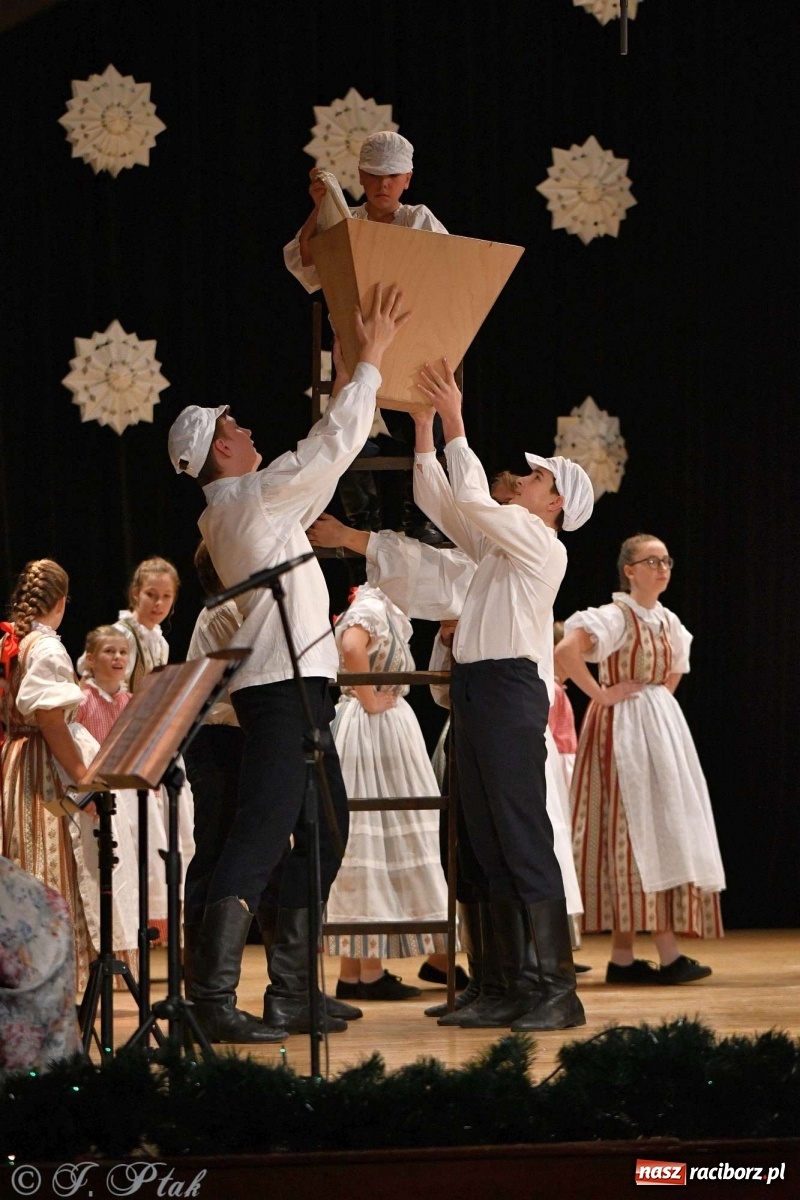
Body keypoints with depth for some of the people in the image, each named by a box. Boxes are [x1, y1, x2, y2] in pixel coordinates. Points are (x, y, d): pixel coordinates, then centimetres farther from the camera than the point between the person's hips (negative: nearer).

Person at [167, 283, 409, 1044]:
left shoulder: (227, 514, 18)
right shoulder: (254, 496, -9)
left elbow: (321, 455, 29)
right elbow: (334, 445, -11)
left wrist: (347, 381, 31)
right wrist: (371, 359, -2)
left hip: (297, 687, 10)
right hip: (283, 687, -10)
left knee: (322, 833, 13)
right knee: (261, 836, -14)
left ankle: (291, 996, 14)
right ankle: (213, 1000, -18)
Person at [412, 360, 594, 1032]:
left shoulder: (542, 543, -5)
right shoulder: (498, 541, 20)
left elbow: (472, 498, -16)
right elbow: (440, 500, 22)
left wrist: (456, 422, -10)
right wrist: (426, 424, 15)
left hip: (511, 687, -9)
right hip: (473, 688, 9)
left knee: (525, 840, -12)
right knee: (489, 845, 7)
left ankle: (556, 989, -12)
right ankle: (511, 983, 9)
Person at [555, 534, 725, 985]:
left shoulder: (669, 622, 13)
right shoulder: (616, 617, -11)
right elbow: (566, 652, -26)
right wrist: (601, 694, -18)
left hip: (661, 728, 9)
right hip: (624, 731, -9)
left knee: (660, 833, 5)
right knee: (636, 833, -9)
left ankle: (624, 955, 7)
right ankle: (667, 954, -12)